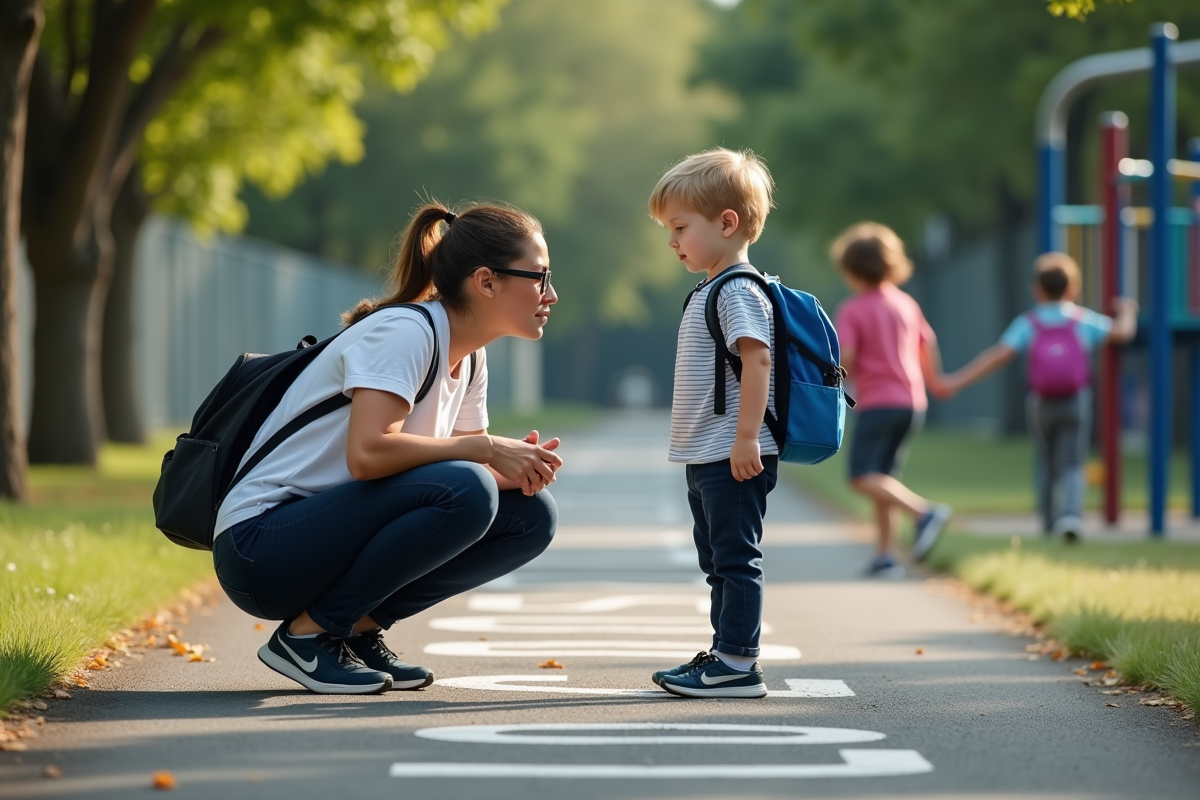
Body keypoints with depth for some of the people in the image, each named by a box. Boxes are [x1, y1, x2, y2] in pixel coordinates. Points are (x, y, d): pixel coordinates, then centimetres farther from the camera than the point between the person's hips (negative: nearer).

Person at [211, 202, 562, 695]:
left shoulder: (468, 359, 10)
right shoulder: (404, 332, -17)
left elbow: (474, 466, 11)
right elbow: (368, 453, -30)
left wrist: (515, 469, -11)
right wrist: (485, 448, -21)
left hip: (333, 534, 9)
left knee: (531, 514, -1)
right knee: (463, 493, -29)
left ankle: (357, 627, 3)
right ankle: (306, 634, -14)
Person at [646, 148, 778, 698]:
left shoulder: (739, 291, -14)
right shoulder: (711, 291, 18)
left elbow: (757, 359, -23)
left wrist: (747, 438, -27)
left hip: (733, 458, -11)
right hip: (706, 458, 11)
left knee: (736, 558, -7)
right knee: (719, 561, 15)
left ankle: (739, 664, -6)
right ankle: (725, 654, 23)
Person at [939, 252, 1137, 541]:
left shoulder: (1028, 324, -5)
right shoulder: (1084, 320, -3)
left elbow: (997, 355, -15)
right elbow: (1123, 333, -3)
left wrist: (958, 381, -16)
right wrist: (1127, 311, 21)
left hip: (1041, 405, 1)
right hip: (1076, 403, -1)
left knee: (1047, 462, 20)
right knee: (1071, 465, -1)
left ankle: (1048, 518, 24)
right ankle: (1071, 514, -25)